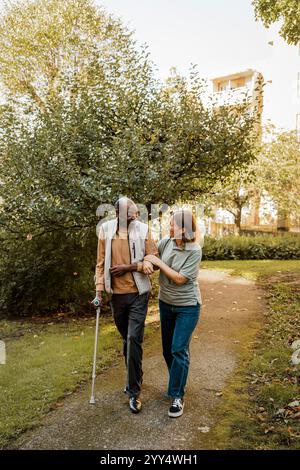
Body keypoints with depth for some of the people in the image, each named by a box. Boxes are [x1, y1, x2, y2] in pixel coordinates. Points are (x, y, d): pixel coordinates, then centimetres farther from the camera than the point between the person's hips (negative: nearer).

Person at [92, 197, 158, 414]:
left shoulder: (143, 229, -7)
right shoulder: (106, 229, -2)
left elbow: (154, 260, -4)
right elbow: (101, 262, 1)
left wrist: (129, 267, -15)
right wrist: (99, 290, -3)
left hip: (138, 293, -2)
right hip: (116, 294, 3)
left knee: (134, 339, -5)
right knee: (126, 339, 17)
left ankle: (134, 391, 10)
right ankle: (134, 378, 39)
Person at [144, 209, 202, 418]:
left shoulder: (194, 251, -20)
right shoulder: (166, 242, -7)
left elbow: (180, 278, -22)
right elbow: (149, 255, 9)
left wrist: (159, 262, -19)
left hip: (187, 306, -5)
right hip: (166, 303, 6)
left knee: (179, 350, -4)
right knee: (167, 348, 16)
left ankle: (178, 397, 11)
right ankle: (177, 383, 39)